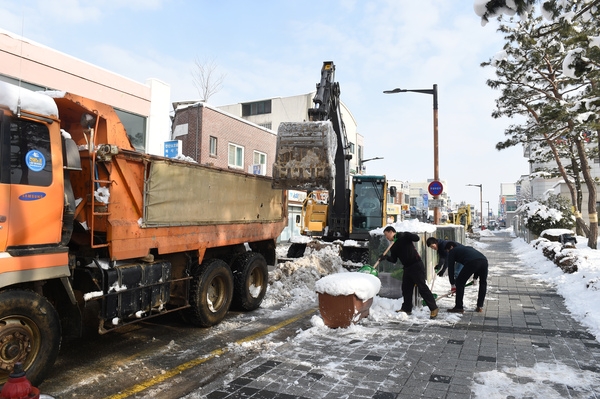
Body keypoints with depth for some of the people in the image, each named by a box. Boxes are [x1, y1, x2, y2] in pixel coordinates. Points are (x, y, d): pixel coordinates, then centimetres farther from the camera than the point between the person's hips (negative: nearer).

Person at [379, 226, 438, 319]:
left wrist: (404, 235, -23)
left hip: (416, 265, -8)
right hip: (407, 268, 8)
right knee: (406, 288, 10)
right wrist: (386, 257, -11)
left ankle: (433, 308, 0)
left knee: (422, 287, -7)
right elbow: (394, 259, 7)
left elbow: (416, 238, -19)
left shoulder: (403, 236, -7)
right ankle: (407, 308, 21)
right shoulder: (393, 247, 14)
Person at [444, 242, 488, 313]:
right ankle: (480, 306, 27)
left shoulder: (452, 251, 24)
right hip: (484, 260, 6)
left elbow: (450, 268, 21)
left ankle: (459, 307, 11)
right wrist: (475, 277, 41)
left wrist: (453, 284, 28)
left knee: (460, 282, 9)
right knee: (483, 283, 27)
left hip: (471, 262, -6)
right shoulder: (468, 247, 42)